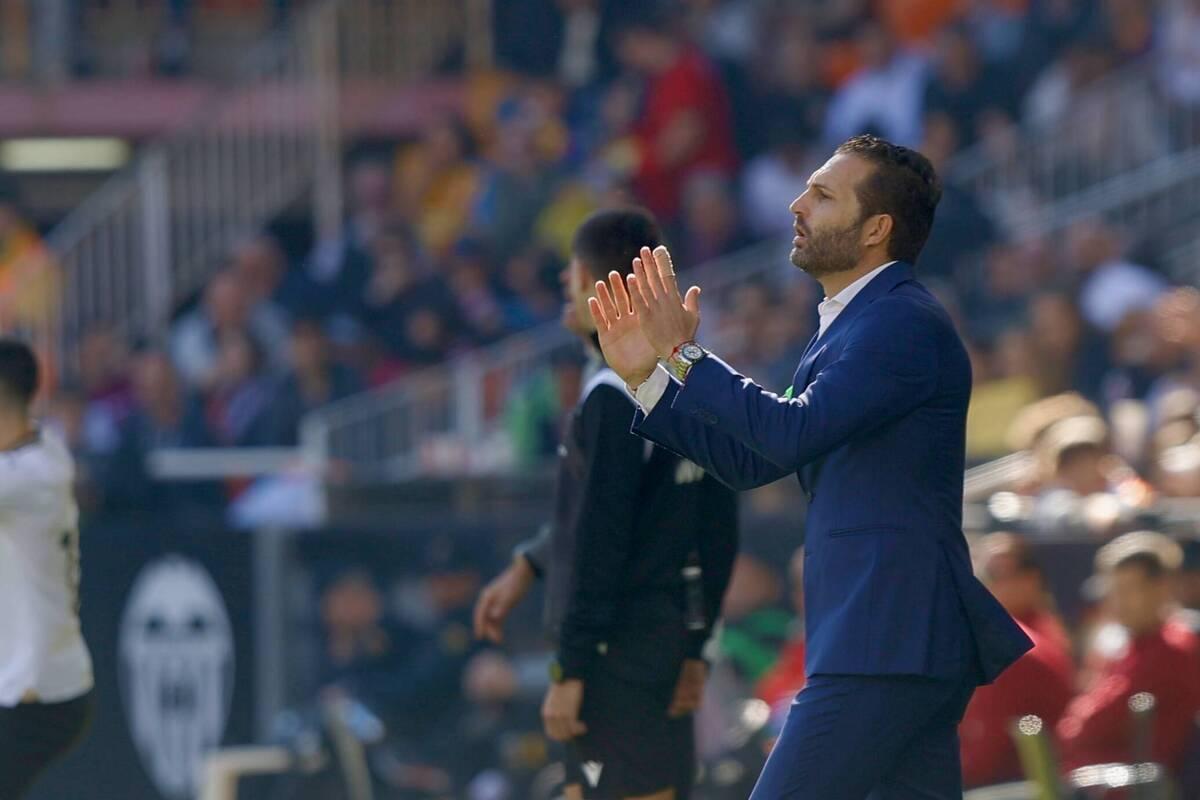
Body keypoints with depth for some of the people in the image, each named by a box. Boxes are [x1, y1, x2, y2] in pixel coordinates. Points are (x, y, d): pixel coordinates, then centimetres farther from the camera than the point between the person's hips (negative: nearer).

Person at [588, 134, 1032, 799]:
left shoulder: (904, 323, -11)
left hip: (888, 643, -10)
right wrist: (646, 375, 13)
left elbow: (794, 433, -23)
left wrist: (684, 351, -16)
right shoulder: (852, 326, 21)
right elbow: (748, 460, 21)